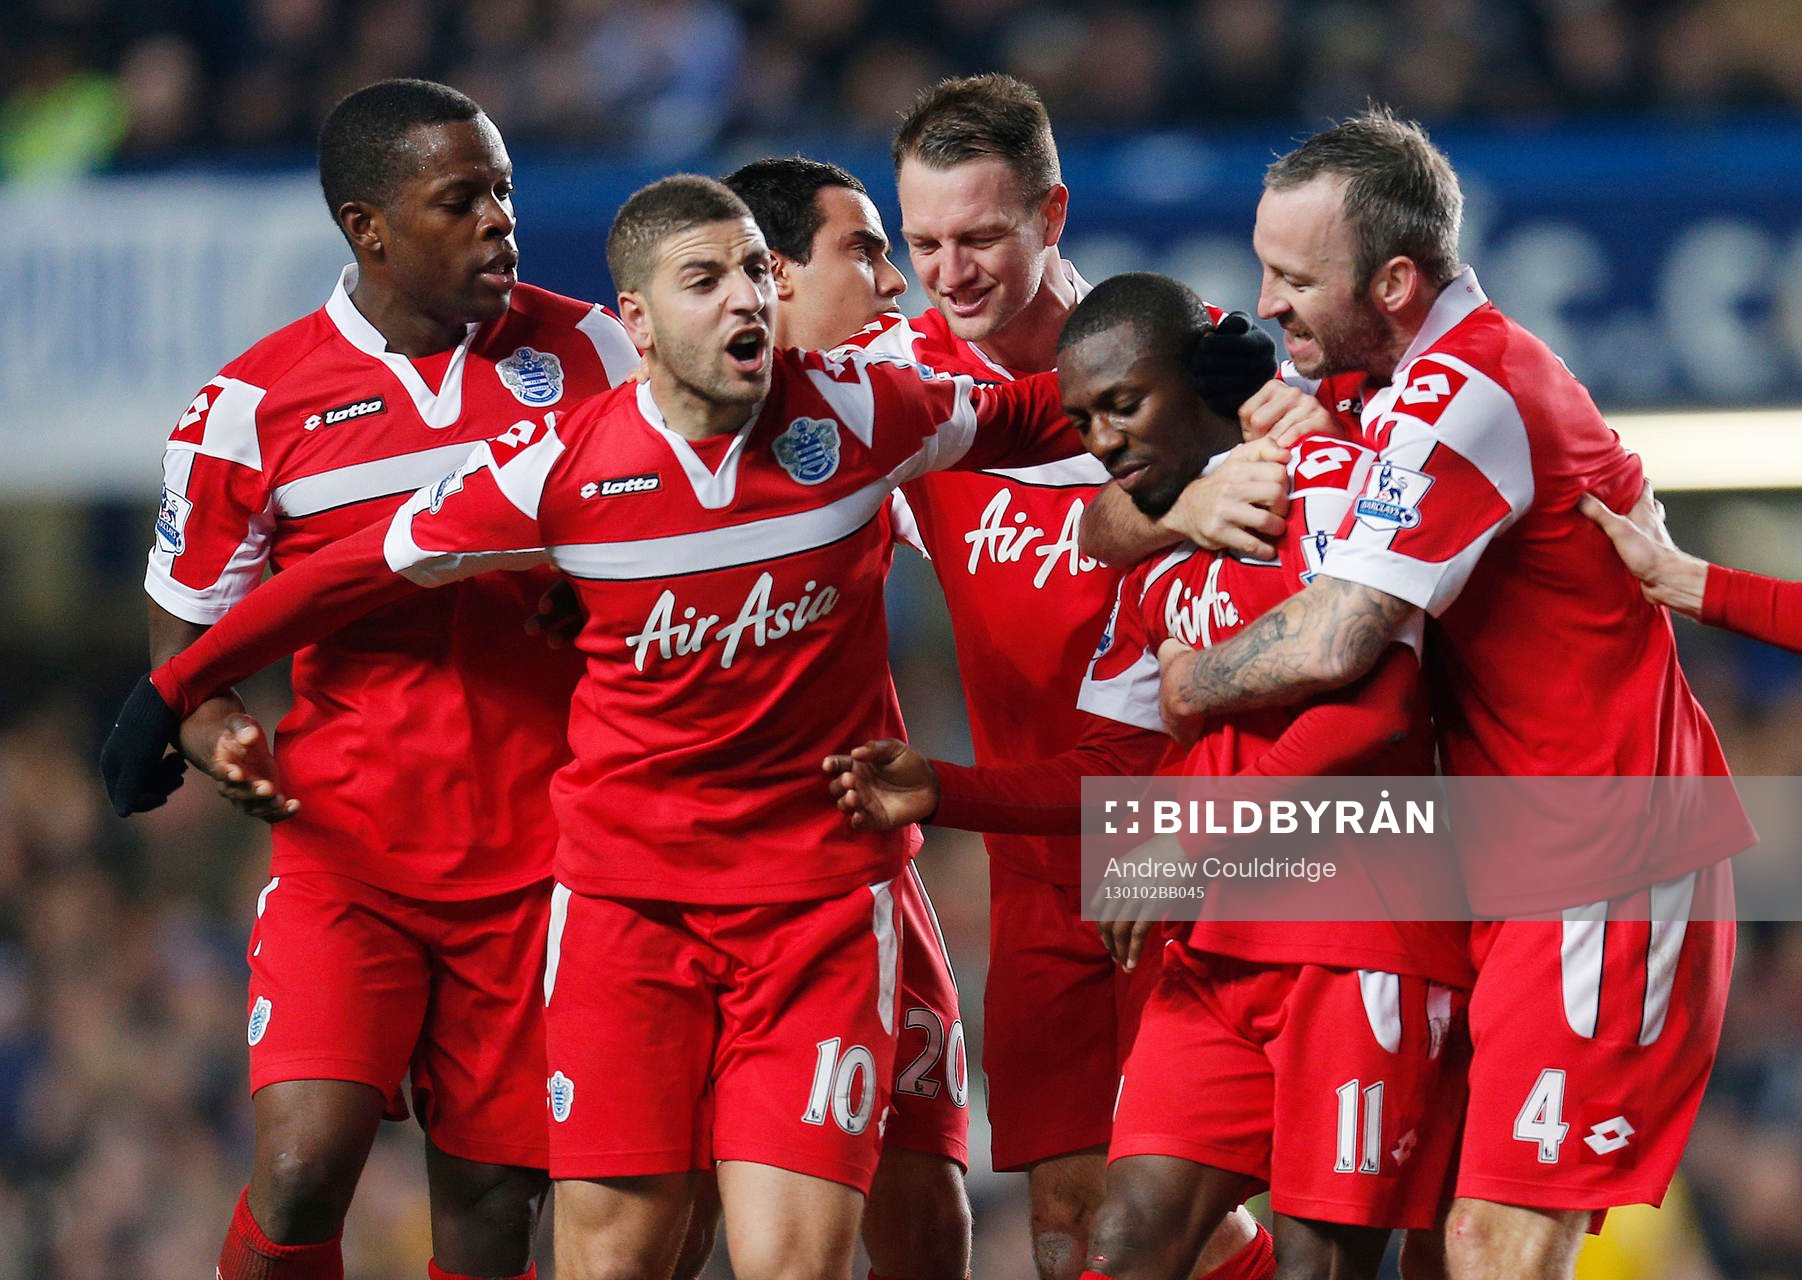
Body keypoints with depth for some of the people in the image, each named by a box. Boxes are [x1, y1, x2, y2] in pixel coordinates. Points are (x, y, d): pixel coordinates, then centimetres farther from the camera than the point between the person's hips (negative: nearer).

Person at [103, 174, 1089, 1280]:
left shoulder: (858, 411, -5)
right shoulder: (562, 462, -6)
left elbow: (1018, 418, 14)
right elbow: (365, 570, 6)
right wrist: (177, 691, 13)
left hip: (823, 896, 0)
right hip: (625, 888, 0)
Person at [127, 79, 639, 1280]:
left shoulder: (587, 351, 3)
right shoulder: (252, 407, -3)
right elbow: (188, 632, 7)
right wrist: (220, 735, -14)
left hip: (535, 853, 2)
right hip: (346, 852, -2)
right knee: (302, 1170, -18)